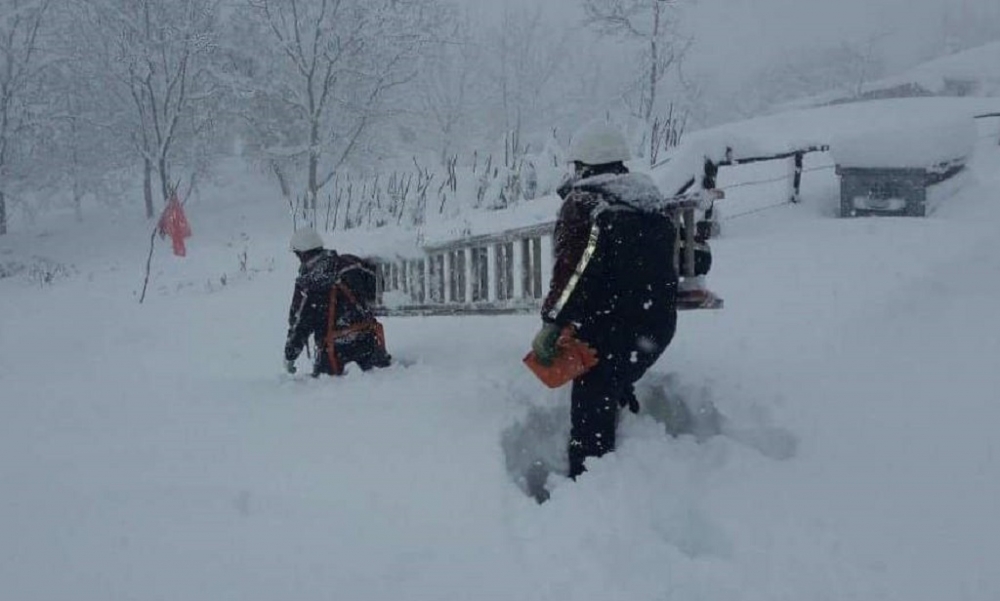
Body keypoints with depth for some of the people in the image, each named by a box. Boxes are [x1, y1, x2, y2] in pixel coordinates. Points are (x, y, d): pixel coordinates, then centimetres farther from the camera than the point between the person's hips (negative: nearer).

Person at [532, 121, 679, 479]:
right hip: (659, 325, 8)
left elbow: (572, 269, -19)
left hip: (609, 328, -8)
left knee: (591, 415, -2)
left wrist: (552, 324, -17)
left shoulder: (582, 203, -9)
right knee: (616, 390, 28)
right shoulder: (651, 203, 12)